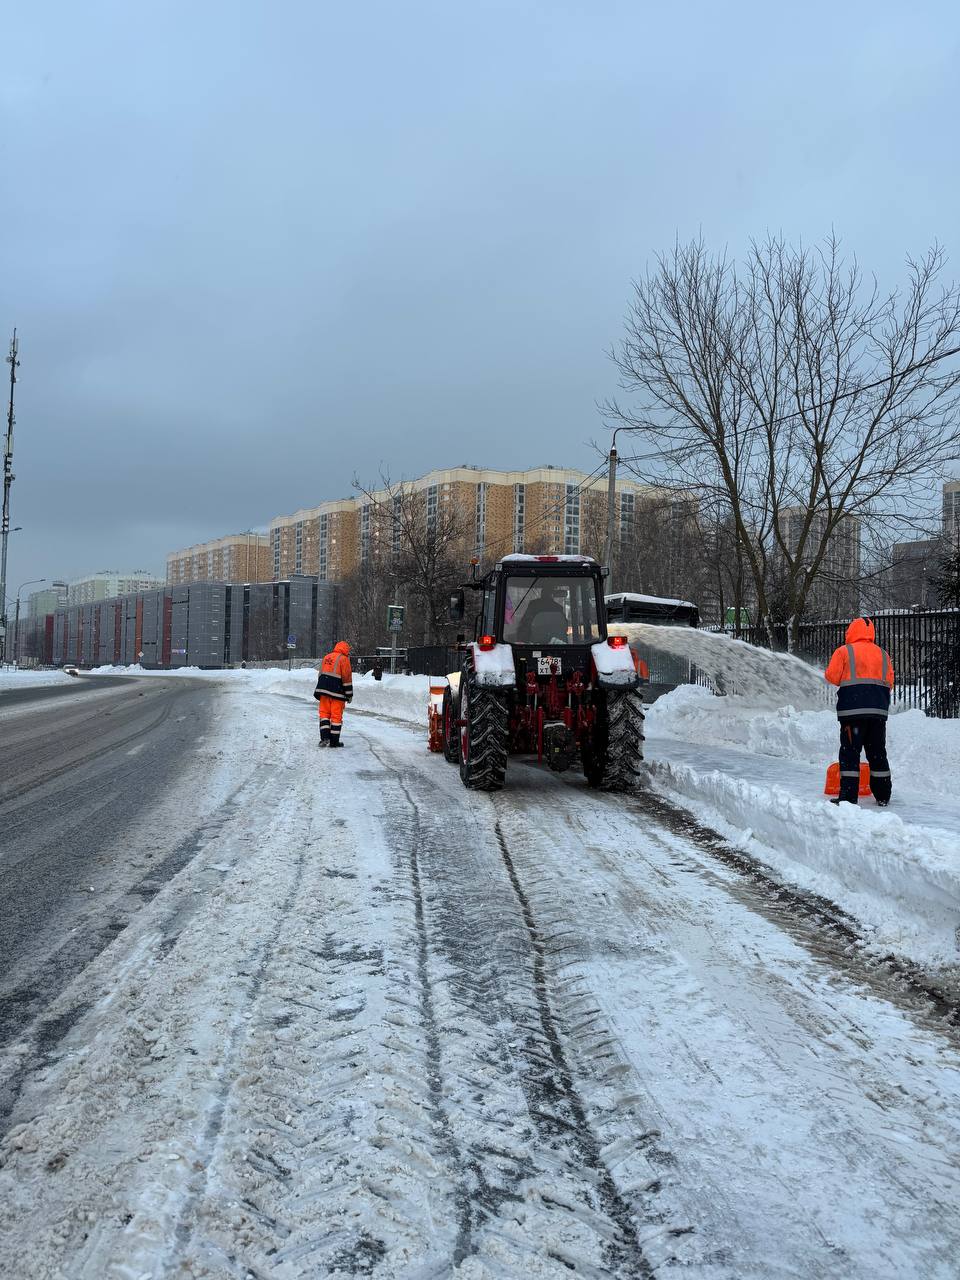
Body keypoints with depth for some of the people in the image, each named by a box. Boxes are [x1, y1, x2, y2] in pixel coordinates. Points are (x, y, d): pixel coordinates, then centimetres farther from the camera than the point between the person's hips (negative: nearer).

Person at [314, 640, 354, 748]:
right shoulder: (343, 659, -4)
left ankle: (324, 737, -4)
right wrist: (349, 694, -1)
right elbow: (347, 678, -7)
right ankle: (334, 741, 4)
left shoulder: (326, 657, 17)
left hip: (323, 690, 5)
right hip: (336, 691, -5)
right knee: (336, 716, 1)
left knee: (324, 713, 9)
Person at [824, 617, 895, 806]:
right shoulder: (882, 654, 13)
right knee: (878, 753, 13)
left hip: (853, 708, -4)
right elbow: (889, 682, 11)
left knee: (850, 752, -2)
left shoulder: (844, 651, -1)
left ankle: (848, 796, -7)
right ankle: (883, 795, 19)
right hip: (879, 709, 4)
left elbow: (832, 676, -4)